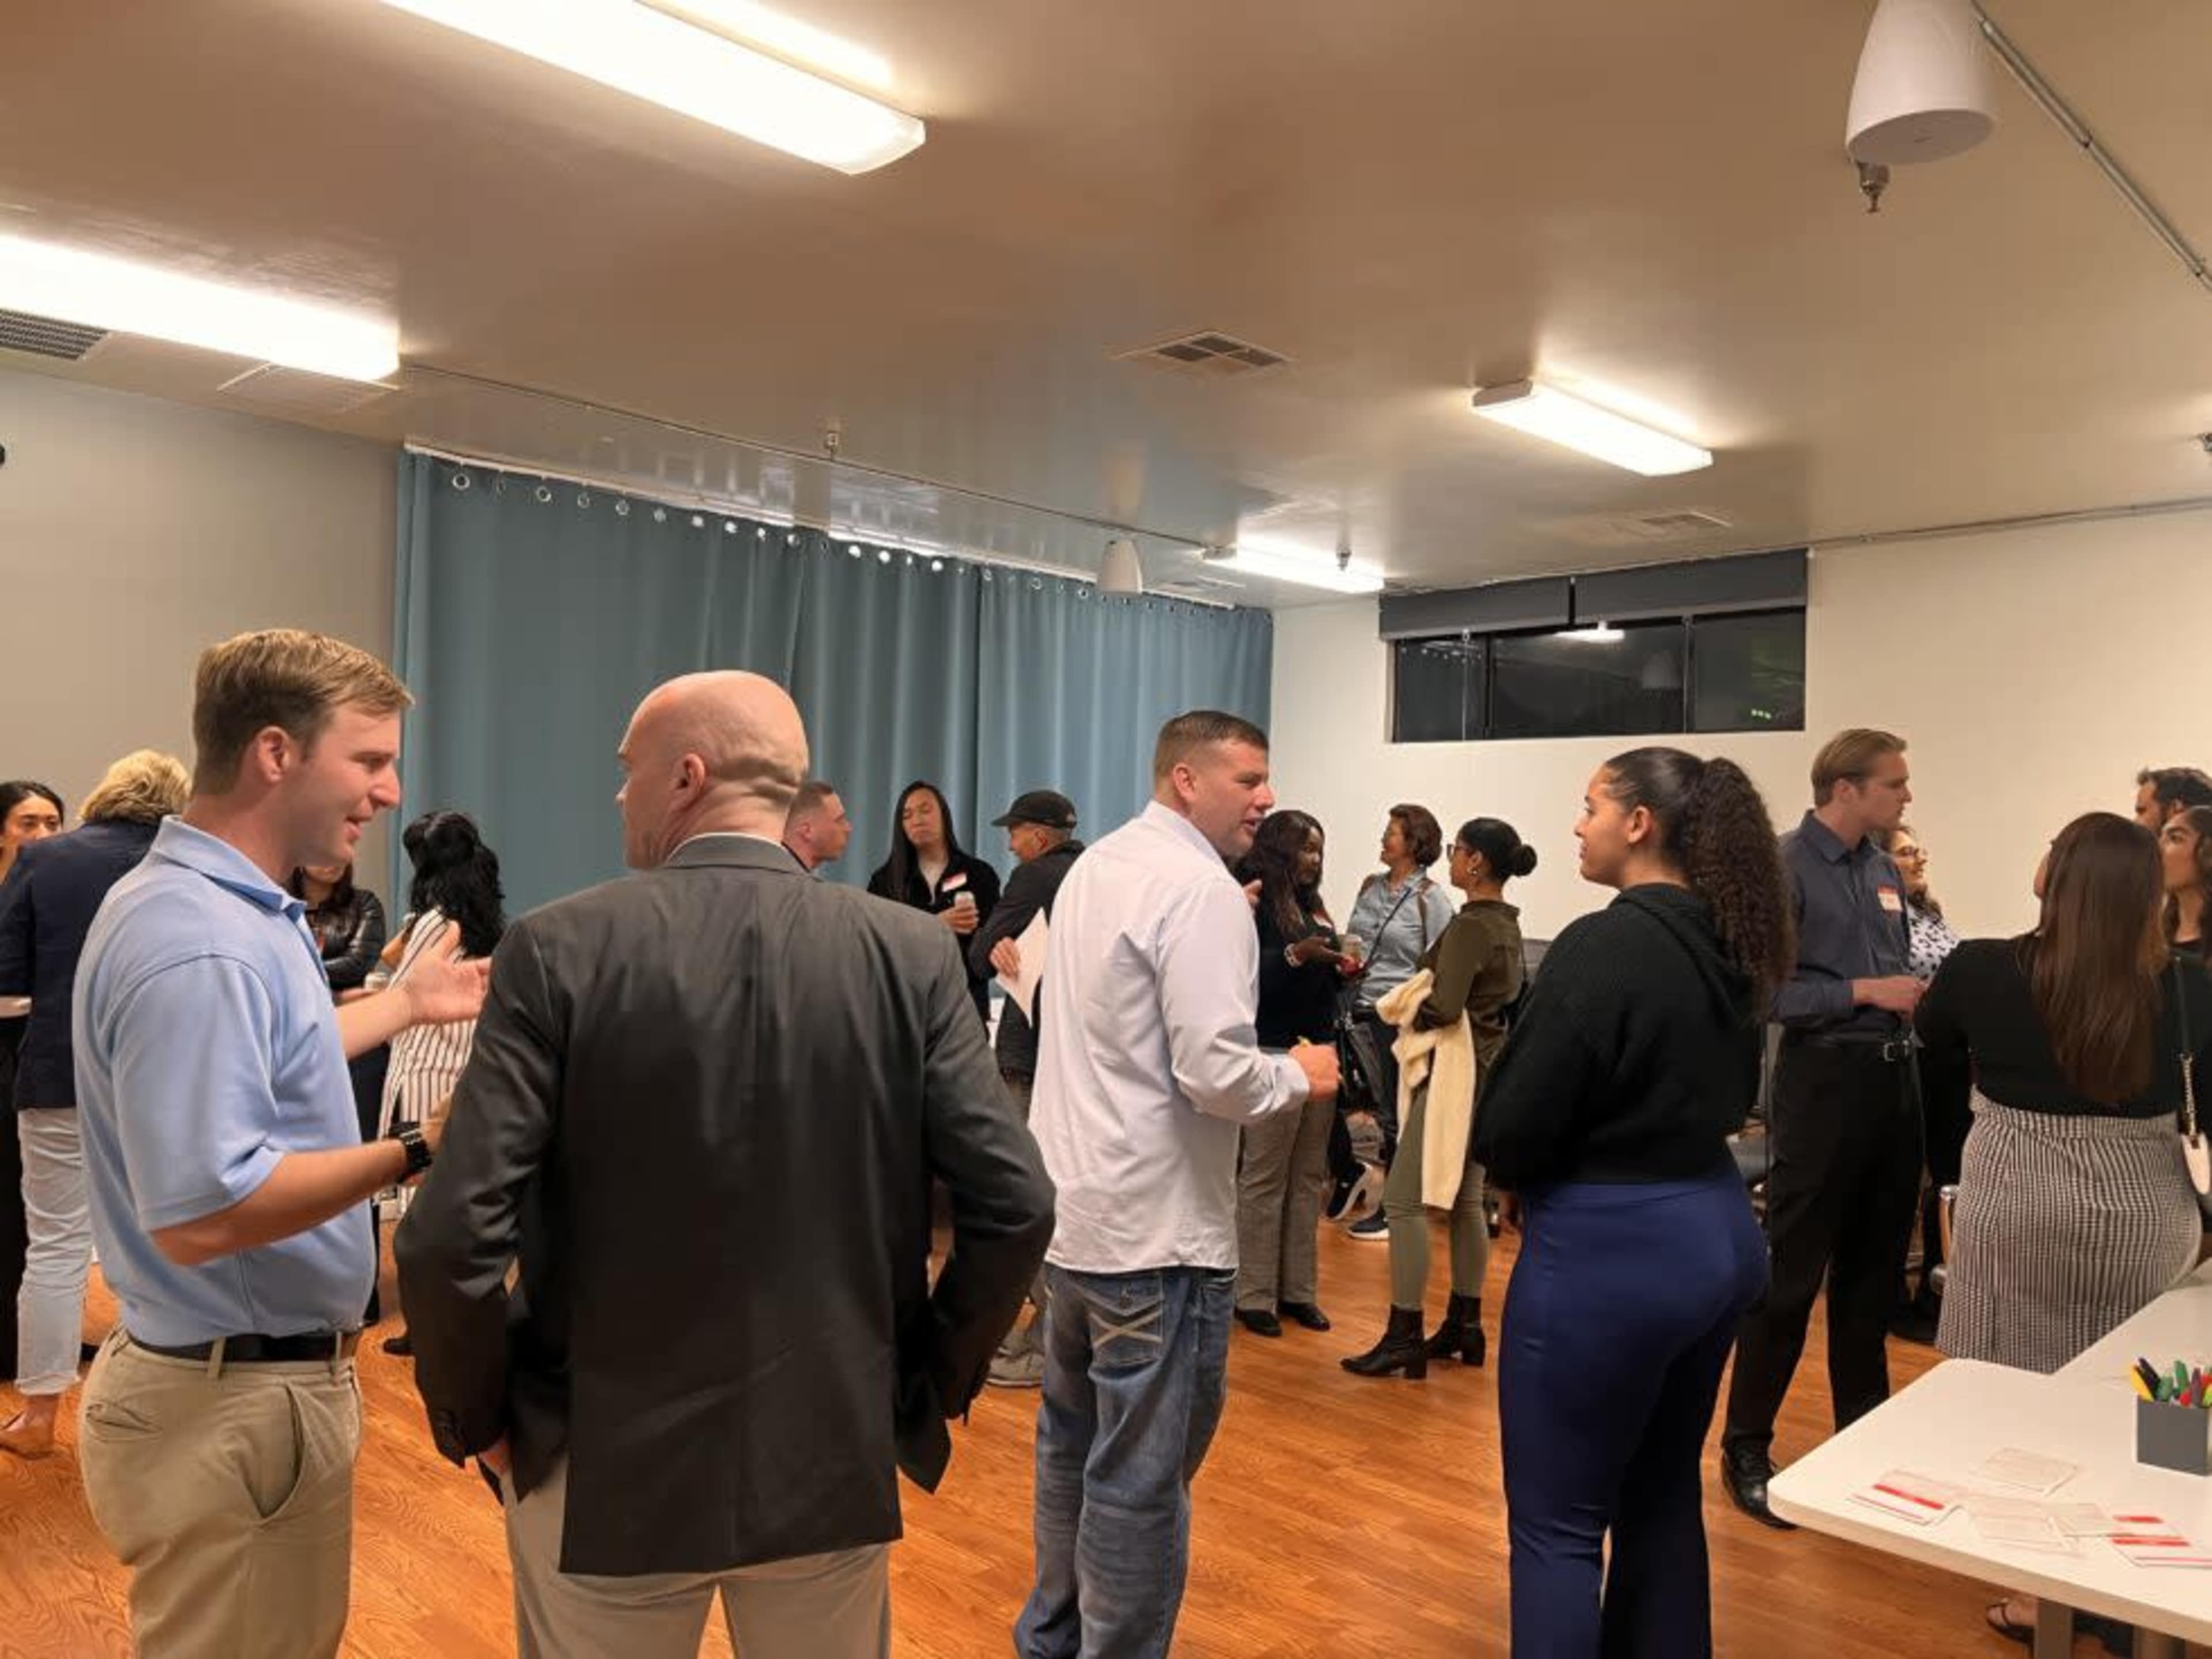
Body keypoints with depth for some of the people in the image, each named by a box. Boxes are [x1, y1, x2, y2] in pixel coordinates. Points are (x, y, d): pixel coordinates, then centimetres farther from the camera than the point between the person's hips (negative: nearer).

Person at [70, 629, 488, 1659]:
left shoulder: (222, 906, 6)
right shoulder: (199, 943, -27)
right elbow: (198, 1214, -31)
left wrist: (406, 1006, 22)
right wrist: (421, 1151, -30)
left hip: (253, 1380, 10)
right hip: (235, 1405, -10)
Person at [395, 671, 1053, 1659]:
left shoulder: (559, 950, -14)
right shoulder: (910, 955, -9)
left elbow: (450, 1236, -17)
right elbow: (1015, 1208, -11)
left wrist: (473, 1418, 0)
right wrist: (931, 1386, 4)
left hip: (607, 1467, -1)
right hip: (837, 1460, 2)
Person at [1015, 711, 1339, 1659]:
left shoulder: (1095, 865, 11)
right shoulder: (1202, 888, -18)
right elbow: (1217, 1075, -25)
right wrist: (1301, 1078, -6)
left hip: (1073, 1204, 10)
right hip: (1153, 1224, -10)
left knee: (1073, 1438, 22)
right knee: (1141, 1476, 3)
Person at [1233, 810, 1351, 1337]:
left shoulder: (1313, 905, 14)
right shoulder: (1253, 903, -8)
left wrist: (1342, 970, 1)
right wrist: (1294, 955, -27)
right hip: (1274, 1054, -8)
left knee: (1309, 1178, 10)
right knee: (1263, 1179, -1)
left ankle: (1298, 1289, 19)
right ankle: (1255, 1296, 8)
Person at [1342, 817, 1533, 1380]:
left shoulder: (1470, 925, -18)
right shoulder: (1507, 923, 11)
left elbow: (1445, 1007, -26)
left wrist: (1407, 1014, -6)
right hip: (1488, 1067, 10)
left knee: (1404, 1202, -5)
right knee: (1466, 1200, 16)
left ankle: (1404, 1338, -1)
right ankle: (1464, 1324, 24)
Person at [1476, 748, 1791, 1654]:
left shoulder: (1604, 944, -20)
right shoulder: (1727, 946, 5)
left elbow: (1513, 1123, -17)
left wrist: (1521, 1180, 4)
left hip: (1609, 1246, -9)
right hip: (1716, 1226, 9)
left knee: (1557, 1524, 5)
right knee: (1663, 1496, 23)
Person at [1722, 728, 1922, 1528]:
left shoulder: (1886, 871, 12)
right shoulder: (1784, 868, -12)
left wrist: (1924, 998, 1)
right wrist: (1863, 992, -18)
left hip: (1893, 1080, 8)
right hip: (1825, 1080, -8)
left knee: (1874, 1270, 17)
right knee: (1791, 1274, -1)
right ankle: (1746, 1447, 11)